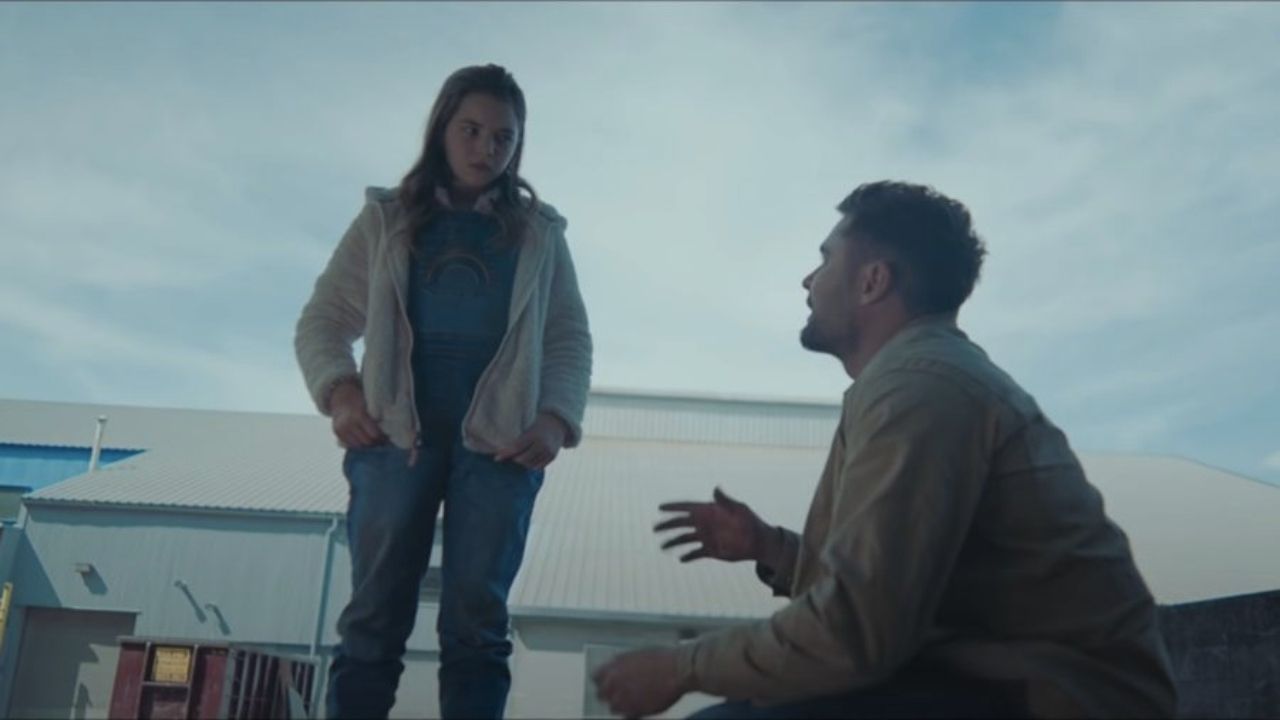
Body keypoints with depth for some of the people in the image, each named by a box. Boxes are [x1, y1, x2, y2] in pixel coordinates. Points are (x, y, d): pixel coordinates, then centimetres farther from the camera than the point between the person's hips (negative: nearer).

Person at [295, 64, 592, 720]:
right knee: (373, 620, -2)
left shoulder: (539, 232, 17)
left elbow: (570, 340, 11)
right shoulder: (387, 219, 15)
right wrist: (339, 389, -9)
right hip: (397, 432, 0)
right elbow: (322, 320, 11)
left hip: (499, 440, 0)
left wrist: (556, 418, -7)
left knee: (475, 624, -3)